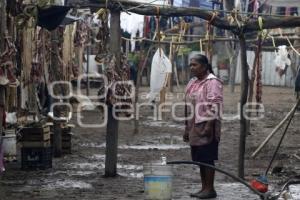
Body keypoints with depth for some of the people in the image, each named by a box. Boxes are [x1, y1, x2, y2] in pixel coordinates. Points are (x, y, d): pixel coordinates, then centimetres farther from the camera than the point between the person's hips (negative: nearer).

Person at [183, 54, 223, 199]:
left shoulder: (212, 82, -10)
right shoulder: (193, 82, 17)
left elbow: (215, 106, -17)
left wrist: (209, 125, -22)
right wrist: (187, 127, 19)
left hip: (207, 126, -9)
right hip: (195, 127, 9)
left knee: (207, 158, -6)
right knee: (200, 159, 10)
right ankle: (204, 188, 16)